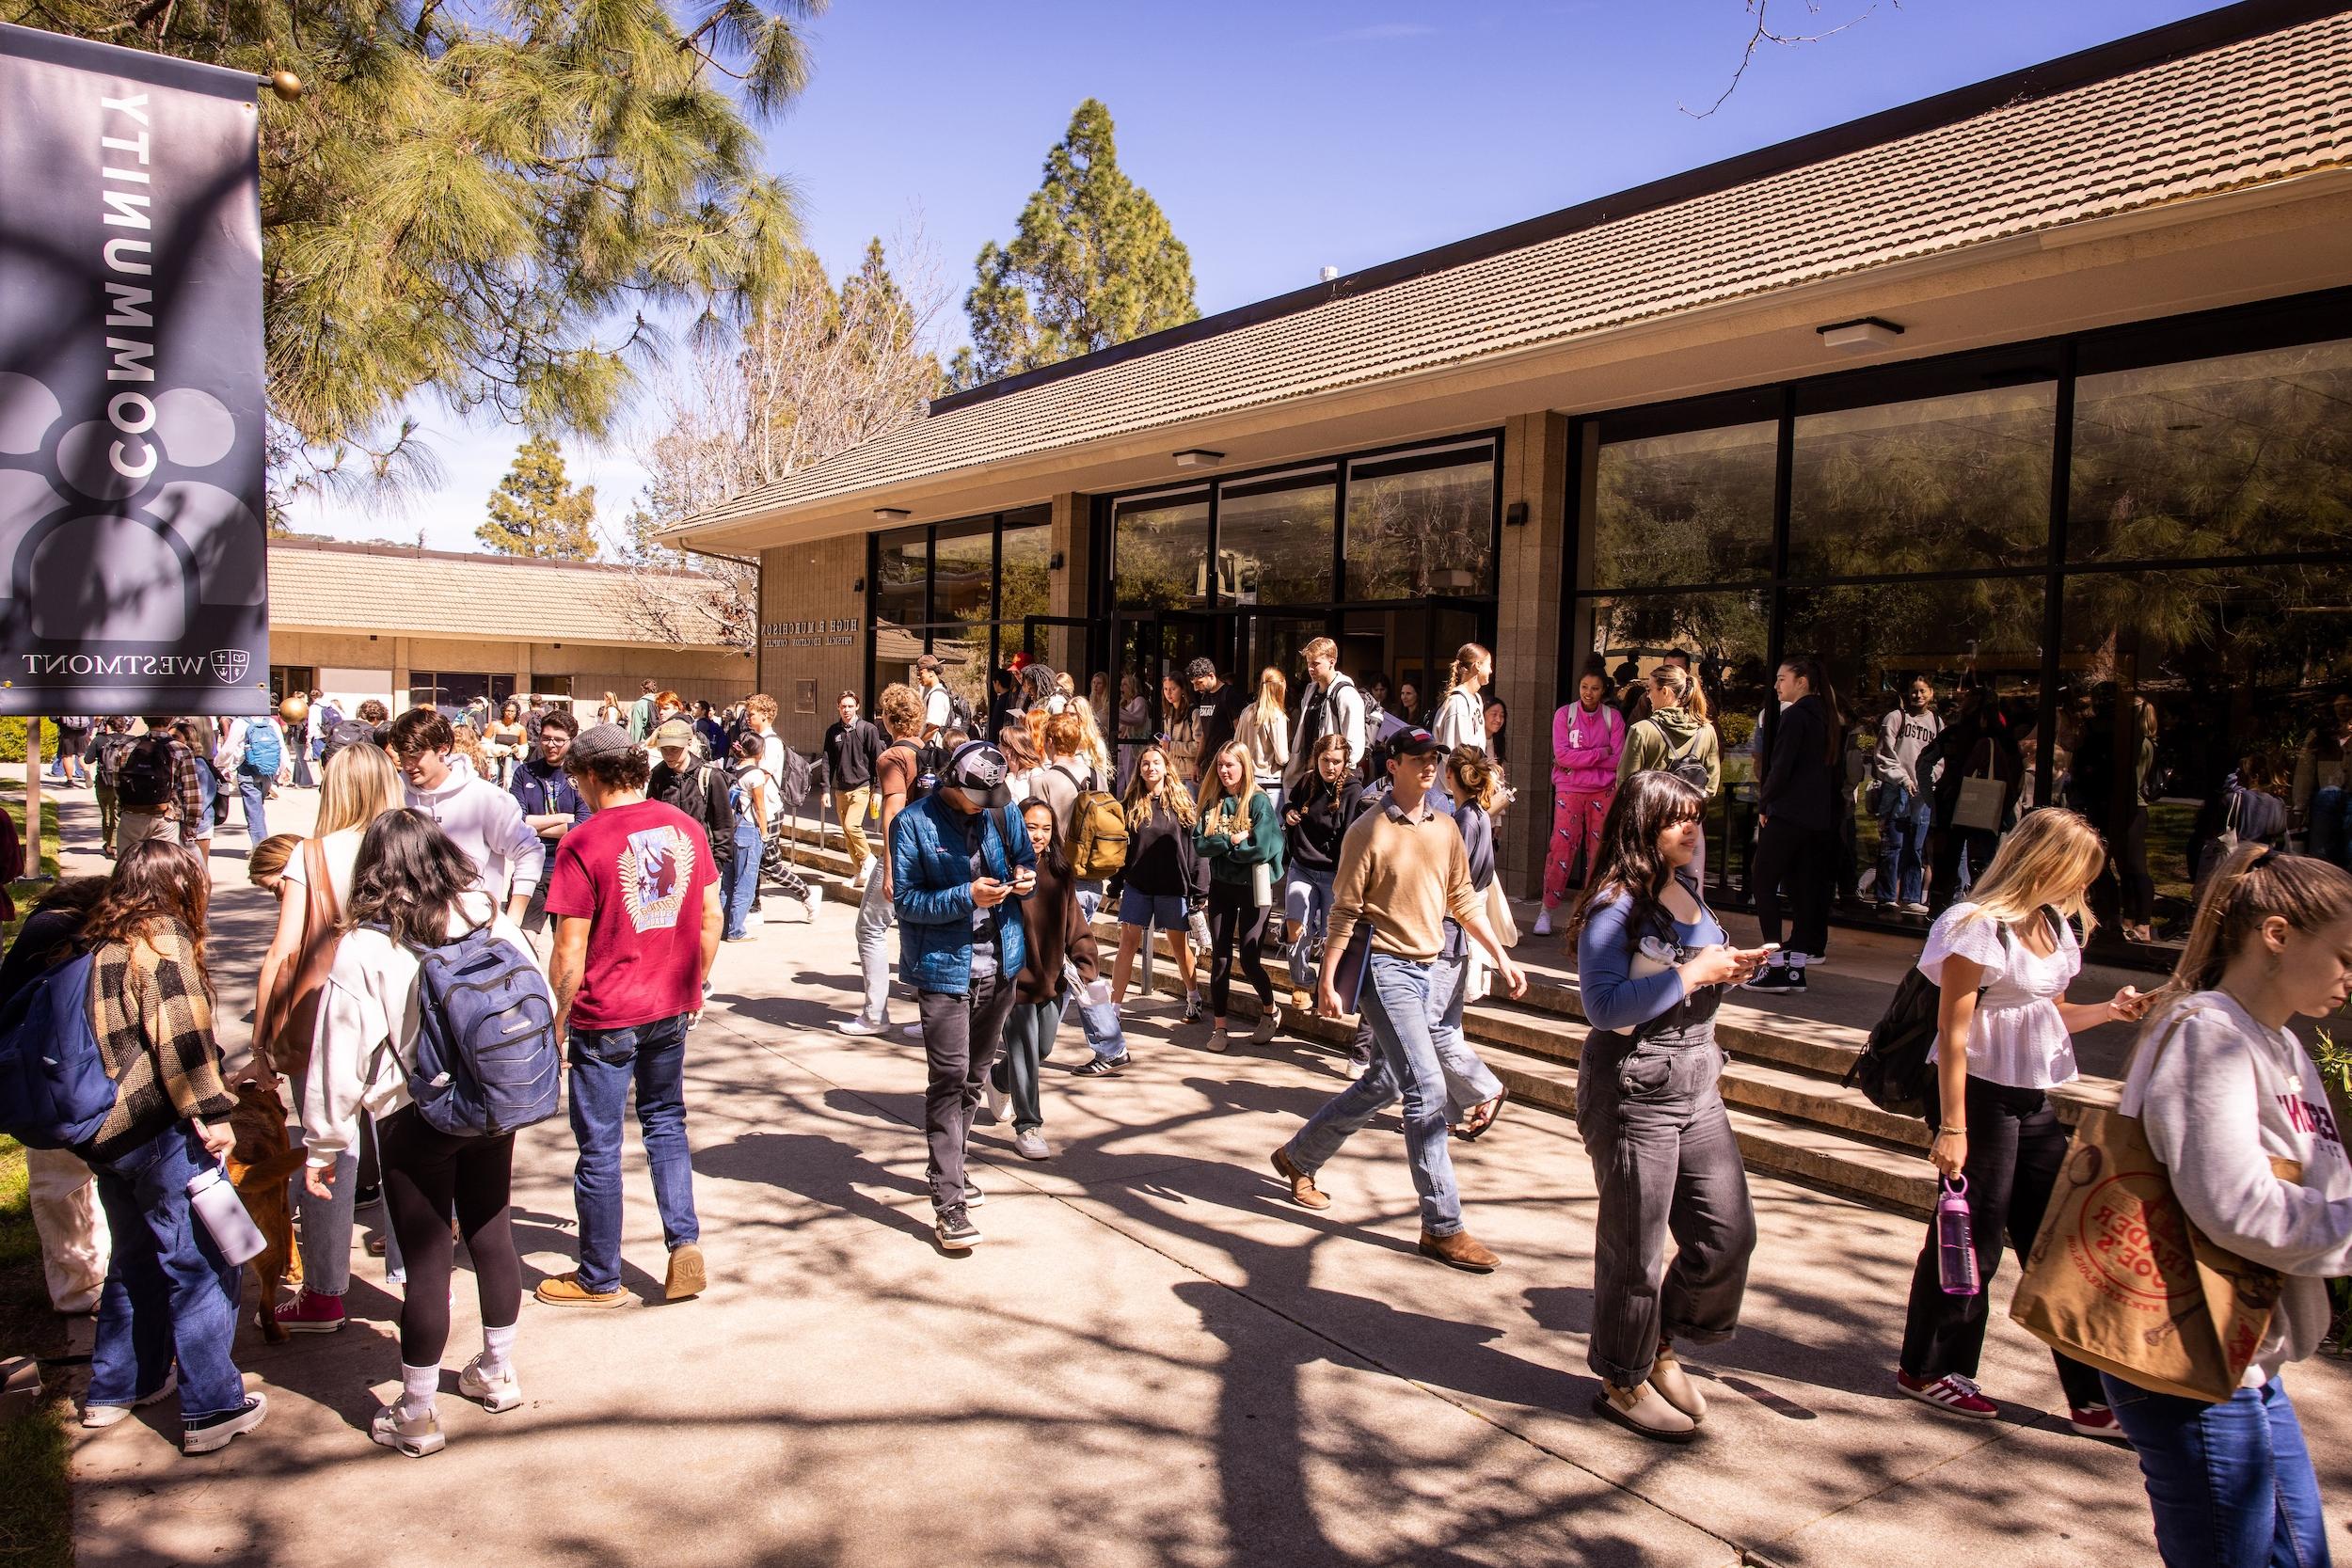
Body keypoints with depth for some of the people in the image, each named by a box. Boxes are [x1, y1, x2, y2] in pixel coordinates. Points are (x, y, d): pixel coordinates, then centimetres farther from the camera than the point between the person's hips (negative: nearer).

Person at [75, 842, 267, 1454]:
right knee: (202, 1266, -1)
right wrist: (213, 1113, -17)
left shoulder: (99, 943, 12)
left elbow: (108, 1035, 19)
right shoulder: (162, 938, -13)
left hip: (106, 1131, 9)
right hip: (161, 1130, -8)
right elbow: (180, 1035, -21)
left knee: (135, 1261, 22)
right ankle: (212, 1409, 2)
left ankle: (116, 1387, 33)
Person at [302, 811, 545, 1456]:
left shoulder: (364, 950, -14)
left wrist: (323, 1145, -1)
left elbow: (341, 1055, -12)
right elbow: (542, 1003, 3)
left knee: (425, 1258, 6)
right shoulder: (492, 919, -5)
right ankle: (497, 1372, 36)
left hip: (413, 1119, -4)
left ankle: (415, 1414, 20)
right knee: (491, 1233, 18)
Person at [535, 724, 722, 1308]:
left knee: (599, 1147, 9)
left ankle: (600, 1280, 23)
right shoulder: (685, 827, 0)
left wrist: (560, 1018, -2)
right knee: (666, 1124, 22)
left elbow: (570, 950, -15)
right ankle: (685, 1244, 14)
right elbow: (712, 919, 5)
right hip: (671, 1008, 5)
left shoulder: (583, 843, -16)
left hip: (605, 1017, -5)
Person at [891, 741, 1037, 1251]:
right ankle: (948, 1203, -5)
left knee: (975, 1075, 18)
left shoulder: (1002, 812, 3)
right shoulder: (914, 823, -11)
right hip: (944, 968, -5)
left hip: (1000, 964, 6)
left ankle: (950, 1166, 36)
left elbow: (1025, 860, 15)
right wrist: (967, 896, -24)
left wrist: (1026, 878, -9)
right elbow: (906, 900, -12)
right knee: (949, 1078, -10)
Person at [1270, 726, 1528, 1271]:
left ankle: (1298, 1156, 34)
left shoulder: (1446, 829, 10)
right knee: (1427, 1091, -11)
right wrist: (1327, 979, -11)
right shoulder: (1369, 831, -9)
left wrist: (1502, 958, 12)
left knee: (1383, 1084, 16)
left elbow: (1463, 899, 16)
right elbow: (1345, 910, -9)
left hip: (1429, 970, 8)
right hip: (1386, 967, -7)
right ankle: (1442, 1227, -3)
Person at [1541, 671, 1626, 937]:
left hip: (1604, 791, 2)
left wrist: (1579, 758, -10)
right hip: (1569, 789, -2)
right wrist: (1600, 754, -12)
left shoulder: (1613, 717, 3)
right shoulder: (1564, 714, 0)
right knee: (1562, 845, -9)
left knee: (1599, 849, 4)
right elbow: (1562, 755, -10)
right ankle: (1547, 910, -2)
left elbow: (1619, 760, -4)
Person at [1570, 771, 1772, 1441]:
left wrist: (1730, 967, 0)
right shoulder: (1614, 907, -16)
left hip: (1697, 1086, 8)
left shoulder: (1687, 889, 10)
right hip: (1633, 1093, -8)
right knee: (1634, 1247, 5)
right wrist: (1693, 974, -23)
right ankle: (1624, 1383, 25)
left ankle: (1660, 1343, 31)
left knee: (1729, 1232, 8)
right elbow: (1604, 1006, -25)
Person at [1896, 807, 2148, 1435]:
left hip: (2033, 1102, 8)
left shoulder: (2054, 923, 8)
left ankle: (2093, 1395, 20)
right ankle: (1927, 1369, 22)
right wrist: (1953, 1127, -19)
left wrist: (2110, 1010, 2)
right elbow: (1954, 1034, -18)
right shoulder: (1979, 927, -17)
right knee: (1972, 1237, 4)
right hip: (1981, 1098, -8)